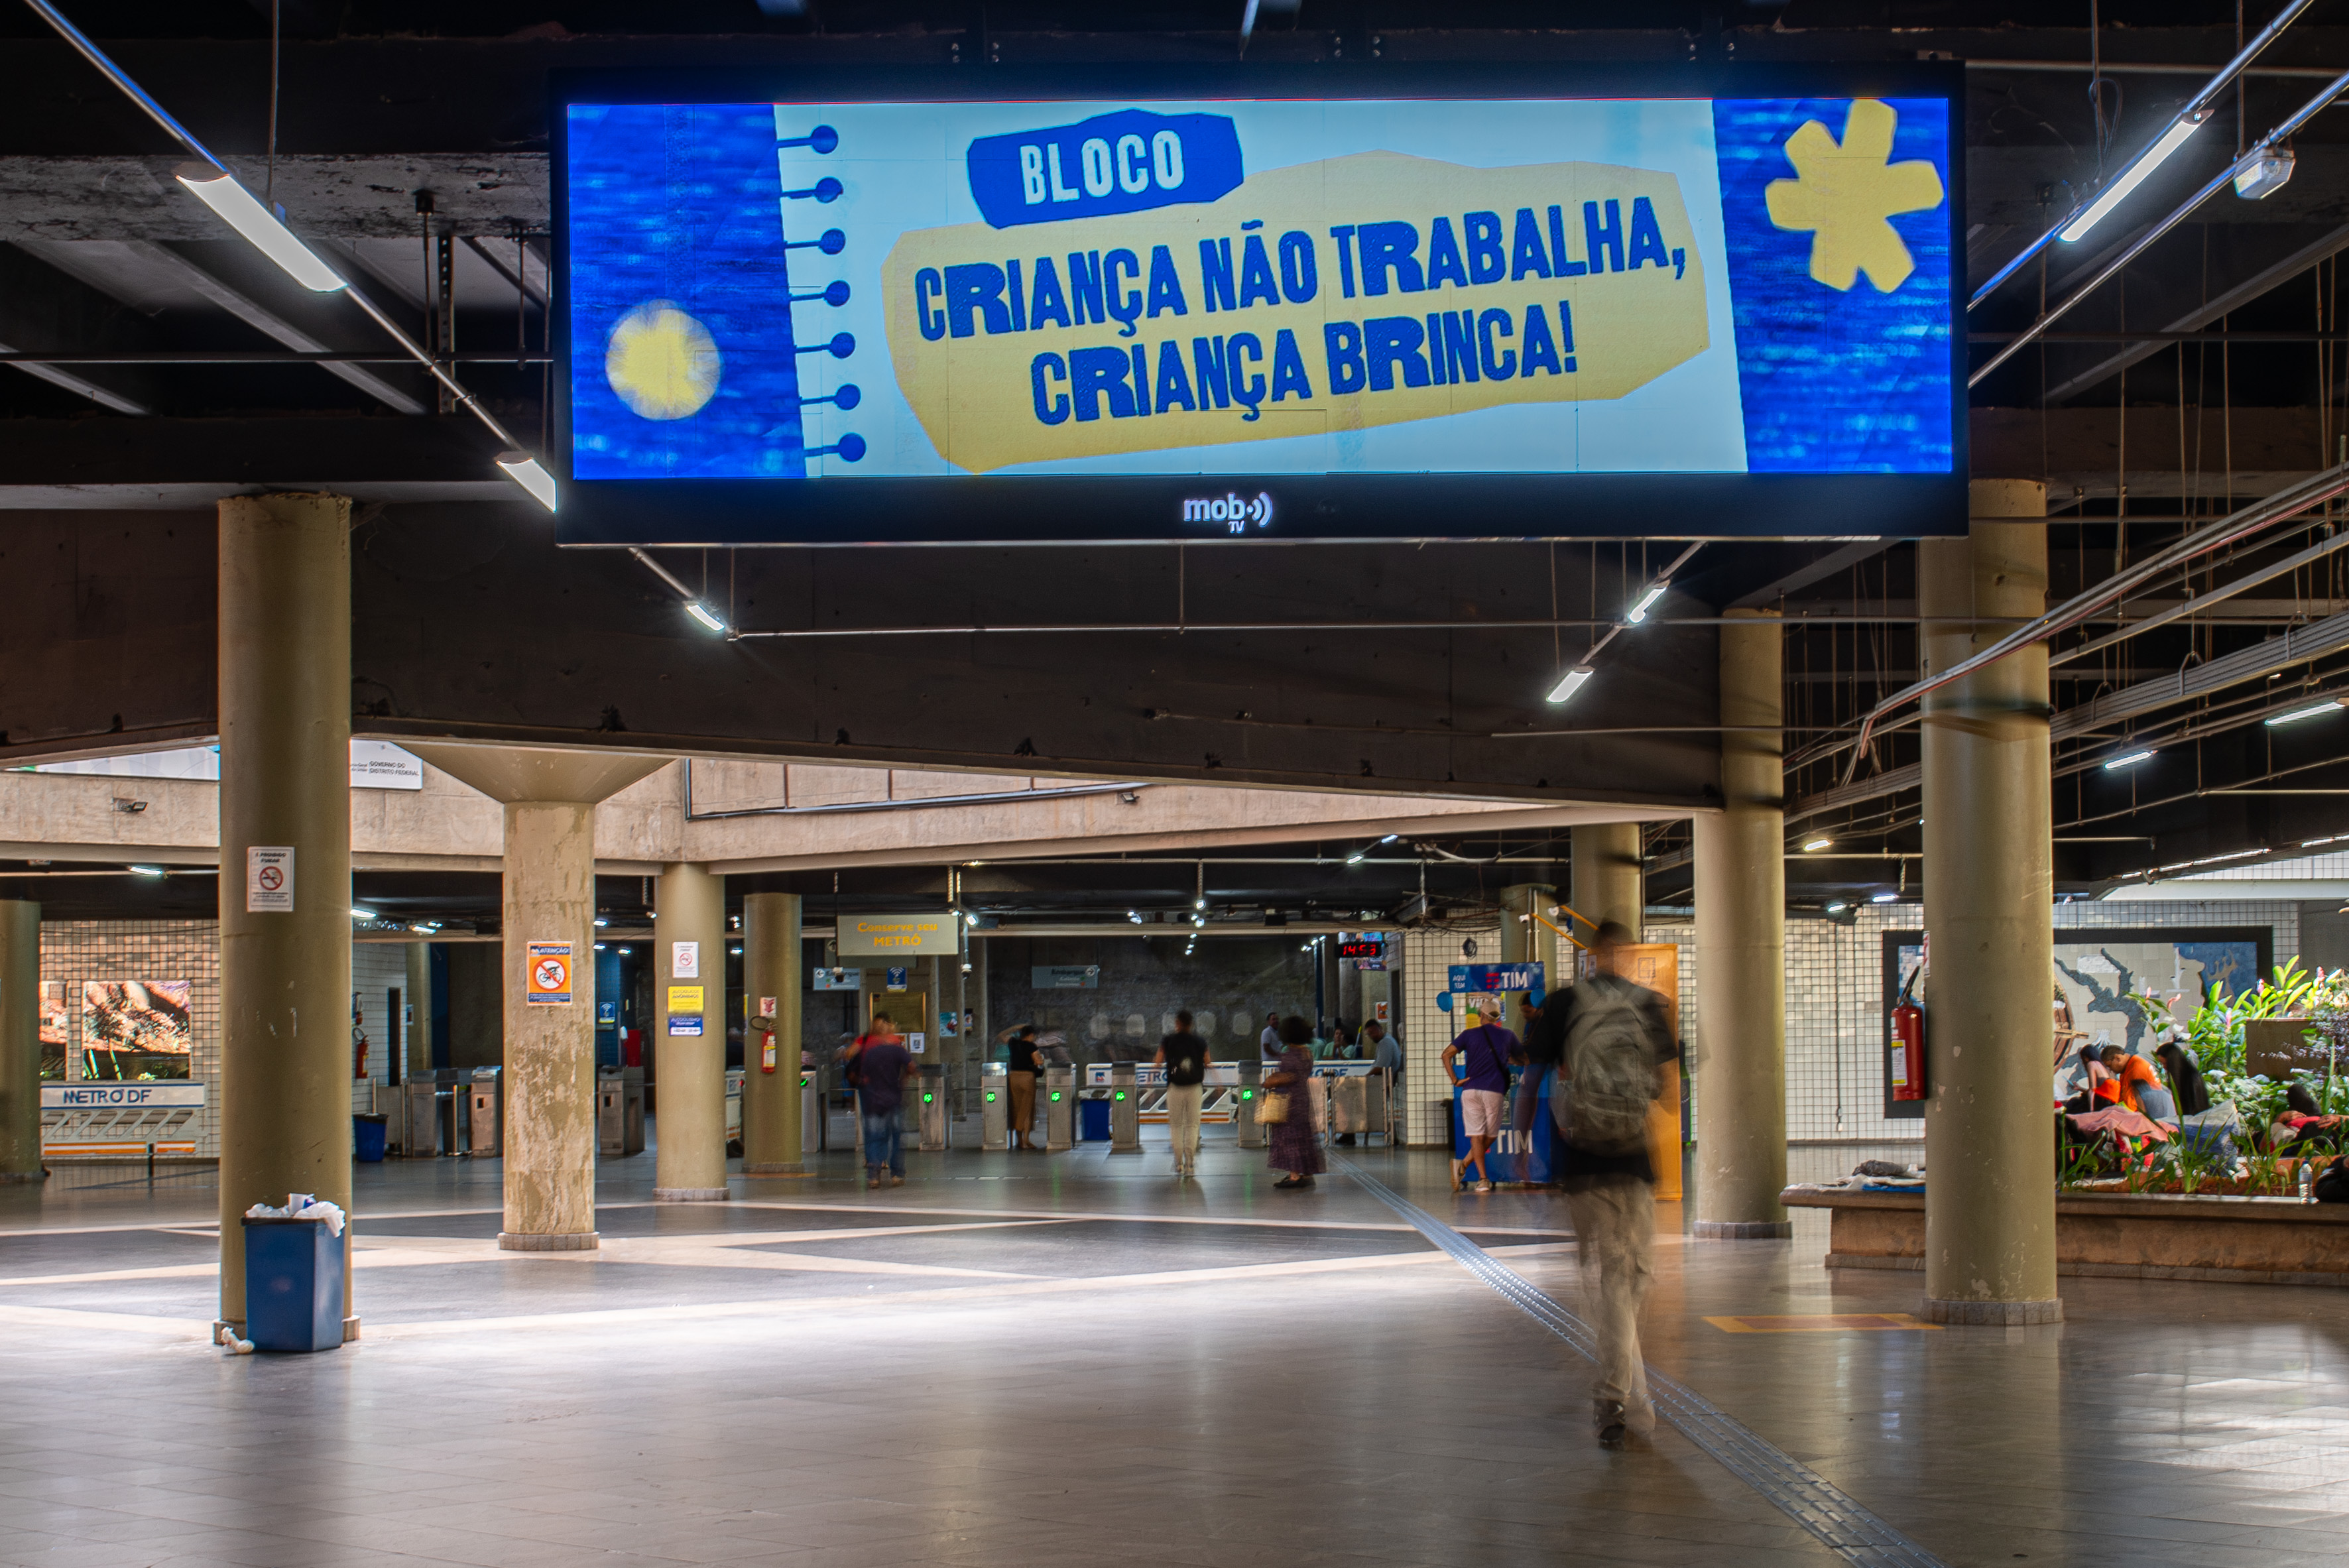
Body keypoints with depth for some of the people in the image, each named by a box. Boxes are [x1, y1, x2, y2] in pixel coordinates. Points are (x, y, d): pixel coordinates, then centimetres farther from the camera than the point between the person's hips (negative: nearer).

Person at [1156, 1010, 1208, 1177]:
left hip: (1175, 1088, -1)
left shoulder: (1168, 1042, 0)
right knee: (1192, 1125, 7)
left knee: (1176, 1125, 9)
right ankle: (1190, 1164, 2)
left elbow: (1158, 1063, -2)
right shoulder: (1200, 1043, 3)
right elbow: (1207, 1065, 5)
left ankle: (1179, 1164, 5)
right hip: (1195, 1088, 1)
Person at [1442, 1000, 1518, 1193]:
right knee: (1490, 1135, 7)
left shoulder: (1470, 1034, 7)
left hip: (1470, 1090, 0)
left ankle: (1483, 1178, -14)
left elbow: (1446, 1054, -3)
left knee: (1477, 1135, 1)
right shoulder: (1508, 1036, 10)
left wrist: (1455, 1080, 0)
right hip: (1495, 1090, 0)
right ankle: (1463, 1165, -11)